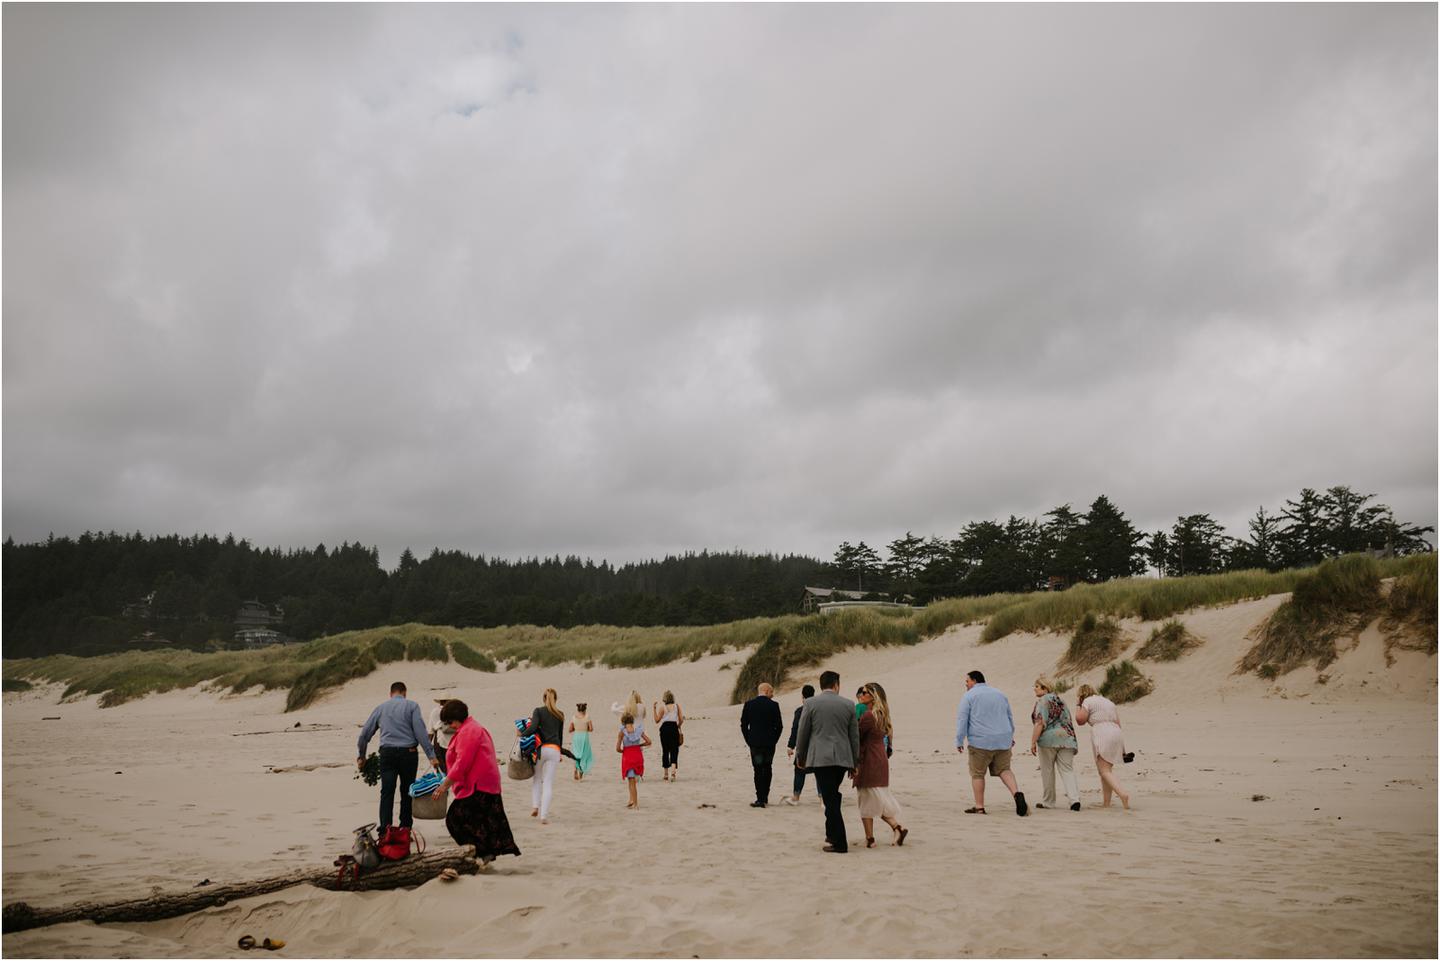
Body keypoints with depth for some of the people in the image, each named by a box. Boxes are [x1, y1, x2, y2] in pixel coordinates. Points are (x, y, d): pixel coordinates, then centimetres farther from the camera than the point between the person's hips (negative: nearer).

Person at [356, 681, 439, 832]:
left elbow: (365, 733, 17)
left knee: (387, 791, -3)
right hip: (408, 752, -2)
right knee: (407, 791, 9)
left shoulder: (381, 708, 15)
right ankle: (405, 828, 12)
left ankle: (385, 828, -15)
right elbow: (420, 731, -6)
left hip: (387, 753, 2)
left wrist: (361, 756, 29)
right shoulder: (411, 706, 4)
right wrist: (431, 756, -8)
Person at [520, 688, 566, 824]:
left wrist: (521, 734, 1)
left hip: (540, 748, -1)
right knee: (548, 784, 1)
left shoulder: (539, 711, 1)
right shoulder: (560, 715, 11)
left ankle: (535, 806, 4)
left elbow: (533, 727, -15)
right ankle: (544, 815, -6)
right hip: (554, 750, 1)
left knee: (537, 779, 20)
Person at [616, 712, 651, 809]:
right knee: (635, 780, 19)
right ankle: (632, 800, 20)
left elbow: (618, 748, -12)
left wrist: (624, 751, 7)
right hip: (638, 755, 4)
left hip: (627, 757, -4)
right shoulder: (638, 729, -1)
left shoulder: (622, 732, -10)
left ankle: (635, 803, 5)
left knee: (632, 780, 3)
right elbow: (648, 742, 0)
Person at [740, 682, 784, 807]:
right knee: (767, 769, 16)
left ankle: (760, 799, -1)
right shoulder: (773, 705, -5)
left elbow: (743, 724, 0)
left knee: (758, 770, 2)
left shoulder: (749, 704, -2)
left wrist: (749, 741, 8)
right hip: (770, 743, 1)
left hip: (755, 743, 0)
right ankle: (765, 797, 21)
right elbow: (779, 726, -4)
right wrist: (773, 740, 8)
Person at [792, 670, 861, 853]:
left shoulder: (810, 704, -2)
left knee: (830, 799, -2)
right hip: (843, 758, 3)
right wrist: (854, 762, 17)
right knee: (833, 796, 19)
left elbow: (802, 733, 2)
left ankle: (839, 843, -3)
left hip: (820, 758, -3)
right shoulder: (848, 704, 4)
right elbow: (855, 736, 9)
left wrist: (800, 757, 15)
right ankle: (832, 834, 23)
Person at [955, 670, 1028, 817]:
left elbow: (962, 720, -8)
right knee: (1004, 770, 12)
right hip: (1003, 741, 5)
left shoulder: (969, 696, -2)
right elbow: (1010, 718, 25)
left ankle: (979, 807, 4)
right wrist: (1011, 738, 36)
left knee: (977, 774, 5)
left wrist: (959, 741, -5)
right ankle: (1017, 793, -12)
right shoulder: (1000, 695, 17)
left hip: (980, 741, -5)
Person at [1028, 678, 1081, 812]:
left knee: (1047, 771, 5)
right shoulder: (1061, 700, 21)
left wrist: (1033, 742, -14)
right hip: (1066, 738, 6)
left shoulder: (1043, 701, -5)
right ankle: (1074, 799, -13)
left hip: (1049, 739, -6)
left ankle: (1047, 802, 12)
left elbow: (1040, 723, -14)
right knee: (1067, 770, 3)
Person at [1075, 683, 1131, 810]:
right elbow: (1118, 723, 22)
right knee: (1108, 769, 14)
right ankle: (1106, 802, 12)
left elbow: (1080, 720, -2)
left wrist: (1078, 705, 12)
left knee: (1104, 771, -10)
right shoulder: (1108, 701, 24)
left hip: (1102, 735, -8)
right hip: (1116, 734, 8)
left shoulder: (1088, 701, 2)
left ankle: (1122, 794, -29)